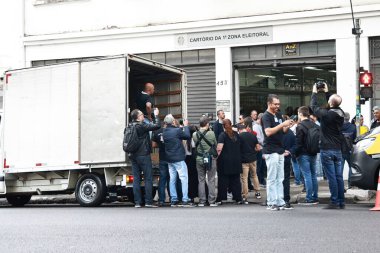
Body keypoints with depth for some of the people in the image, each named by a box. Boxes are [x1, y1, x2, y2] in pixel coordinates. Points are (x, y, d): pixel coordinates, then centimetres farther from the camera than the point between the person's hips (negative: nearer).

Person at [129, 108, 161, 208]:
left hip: (133, 156, 7)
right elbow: (157, 125, -15)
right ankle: (148, 201, -3)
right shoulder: (142, 126, -14)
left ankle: (137, 202, 5)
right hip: (143, 155, -7)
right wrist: (156, 115, -3)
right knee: (148, 179, -1)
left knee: (136, 179, 6)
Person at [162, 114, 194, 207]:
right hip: (178, 158, -7)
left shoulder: (164, 132, 3)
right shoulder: (177, 130, -16)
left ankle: (173, 200, 11)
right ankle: (185, 200, -7)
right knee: (184, 178, -3)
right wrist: (186, 126, 11)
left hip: (169, 159, 7)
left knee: (172, 179, 10)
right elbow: (187, 136, -5)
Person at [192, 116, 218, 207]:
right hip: (210, 159, -2)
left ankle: (202, 201, 11)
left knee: (201, 180, 11)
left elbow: (195, 145, 6)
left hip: (199, 159, 3)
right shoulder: (211, 133, -12)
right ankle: (212, 201, 5)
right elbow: (215, 145, 1)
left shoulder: (195, 135, -5)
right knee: (211, 180, 5)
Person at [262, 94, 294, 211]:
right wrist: (282, 124, -25)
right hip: (271, 151, -8)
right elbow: (268, 132, -23)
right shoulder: (266, 117, -10)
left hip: (280, 150, 8)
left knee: (280, 179, 8)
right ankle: (271, 203, -2)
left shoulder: (279, 115, 15)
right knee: (272, 179, -5)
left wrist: (288, 126, 0)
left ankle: (280, 202, 11)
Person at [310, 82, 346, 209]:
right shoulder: (340, 113, 2)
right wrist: (326, 92, 29)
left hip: (327, 150, -6)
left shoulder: (326, 114, -16)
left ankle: (334, 202, -5)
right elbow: (331, 107, 23)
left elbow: (313, 106, -1)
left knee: (332, 177, -5)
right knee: (339, 177, 8)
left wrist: (314, 92, 14)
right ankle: (341, 202, 10)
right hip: (338, 149, 6)